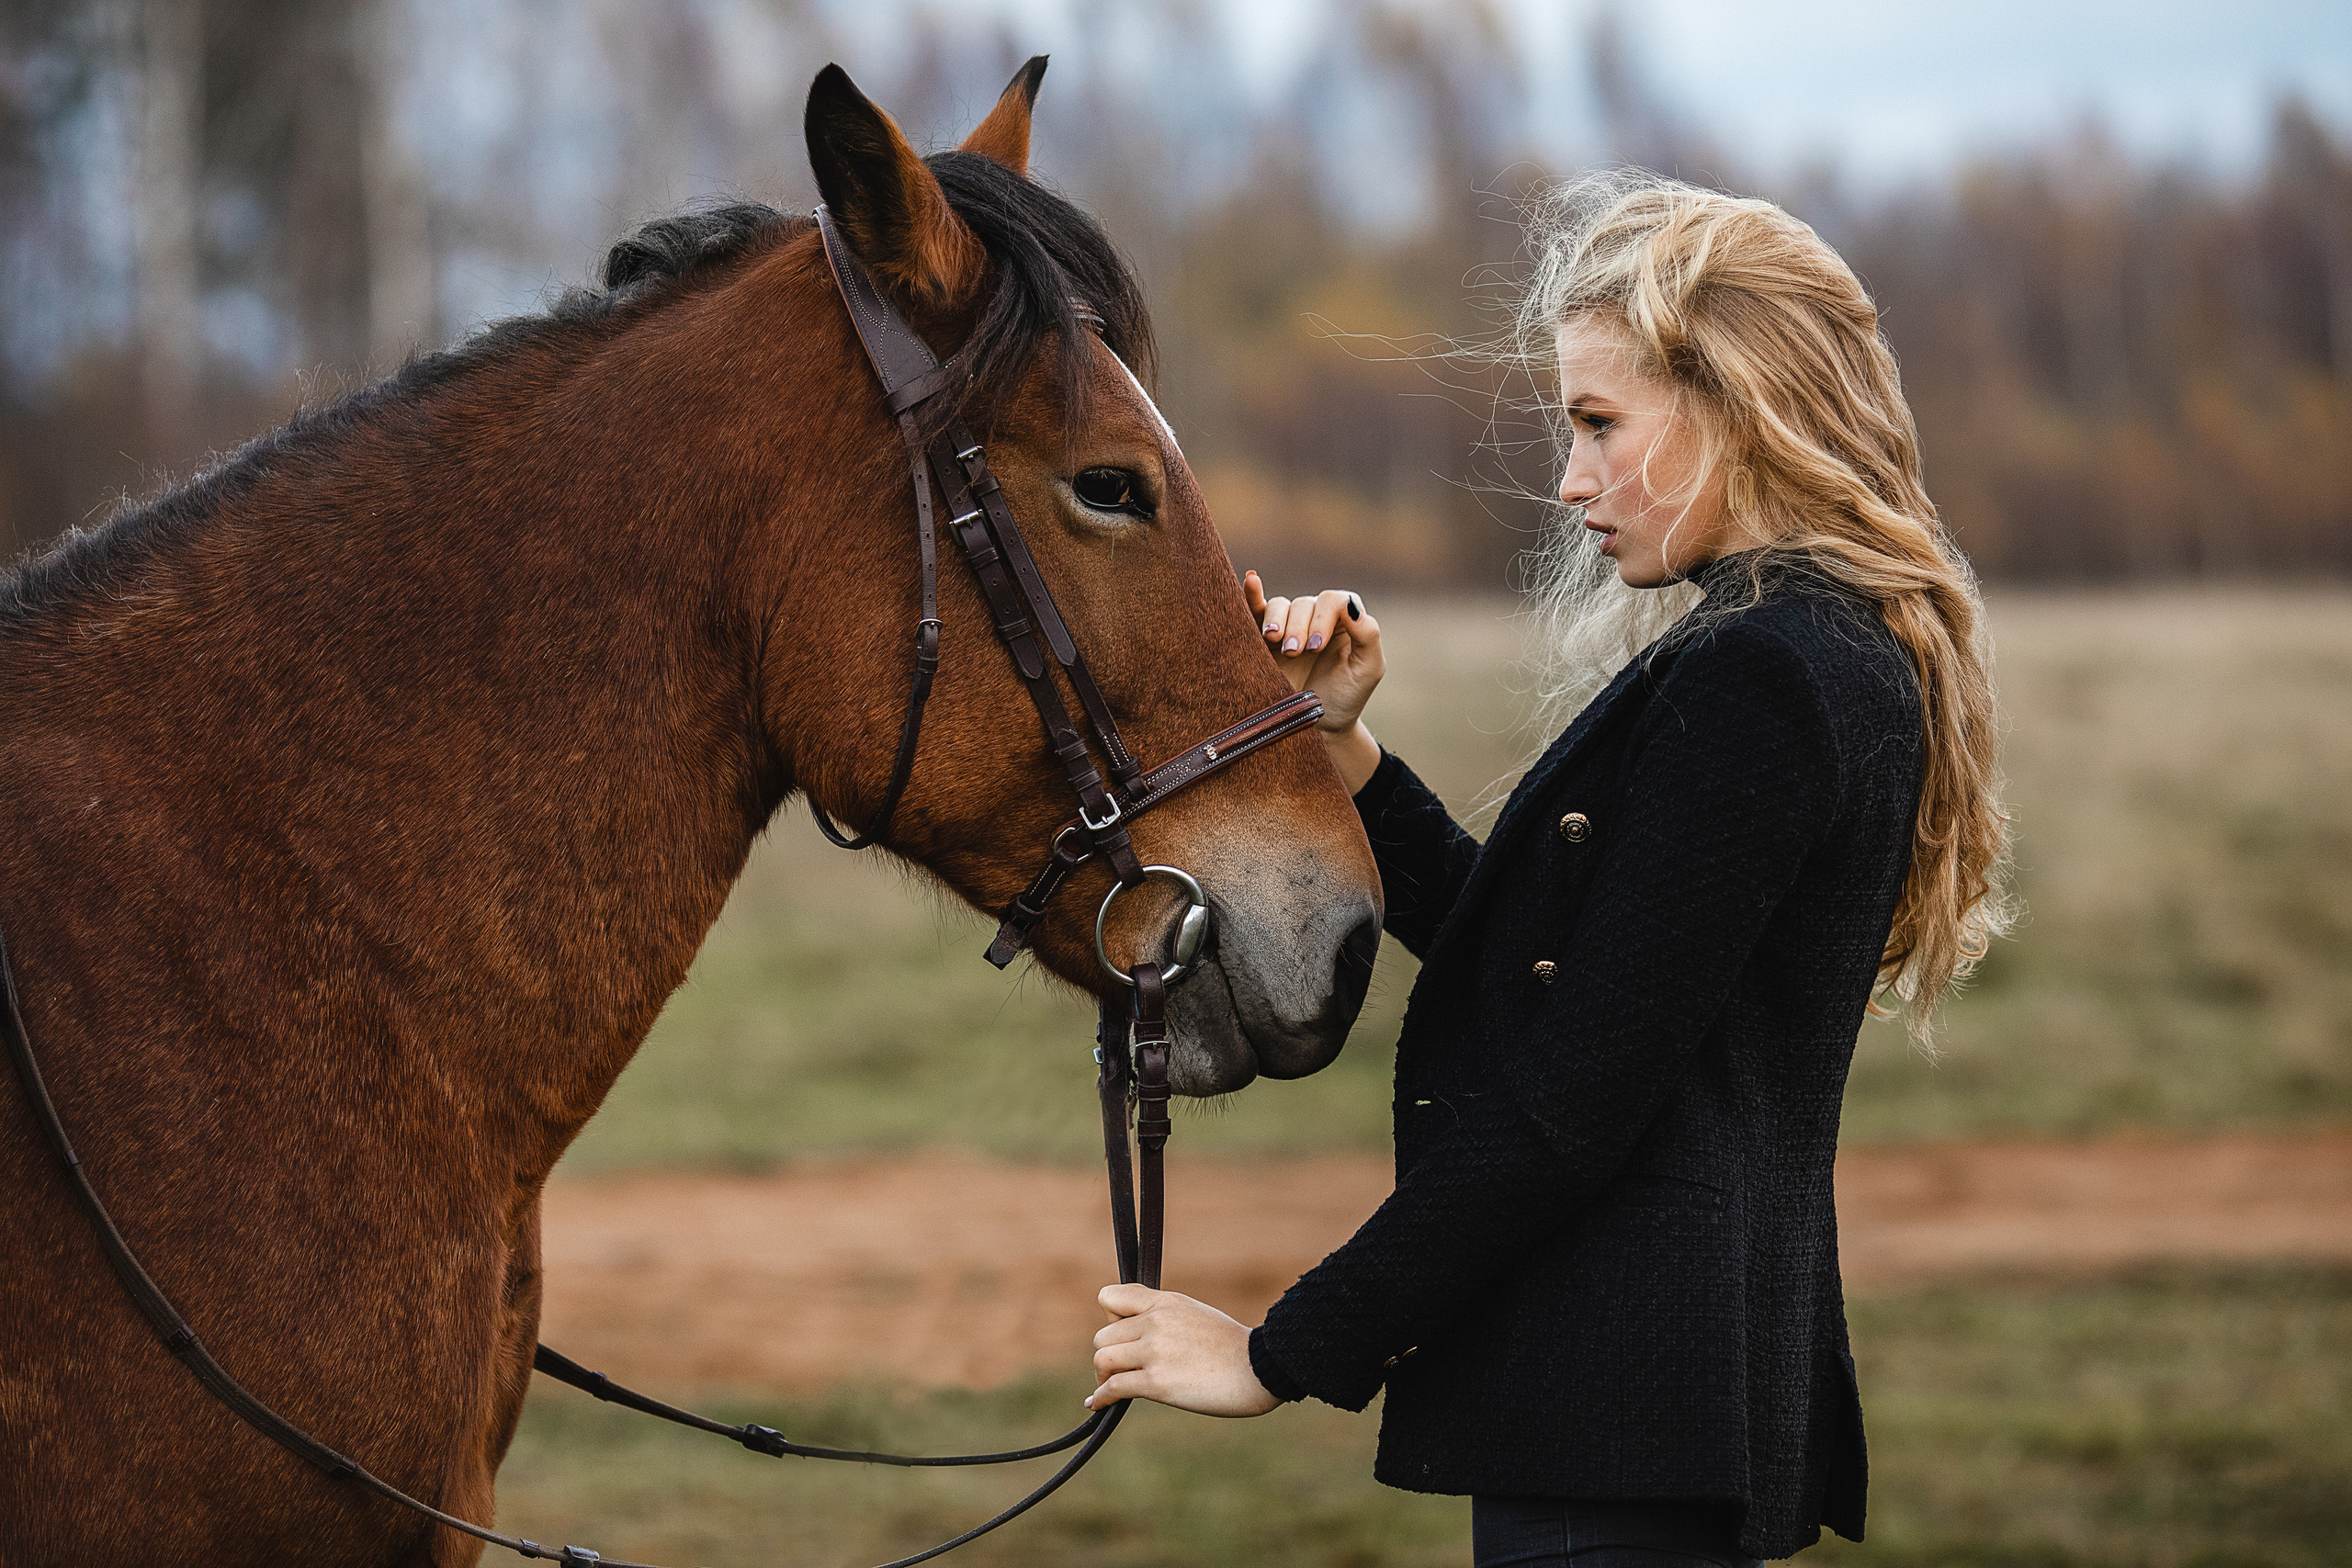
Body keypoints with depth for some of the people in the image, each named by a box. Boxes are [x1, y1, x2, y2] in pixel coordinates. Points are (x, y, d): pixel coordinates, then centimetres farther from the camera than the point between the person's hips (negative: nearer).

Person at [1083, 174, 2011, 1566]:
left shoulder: (1750, 681, -17)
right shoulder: (1838, 655, 15)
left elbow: (1569, 1098, -21)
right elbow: (1519, 954, 20)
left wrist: (1294, 1353, -16)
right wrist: (1342, 744, 9)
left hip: (1623, 1407, -10)